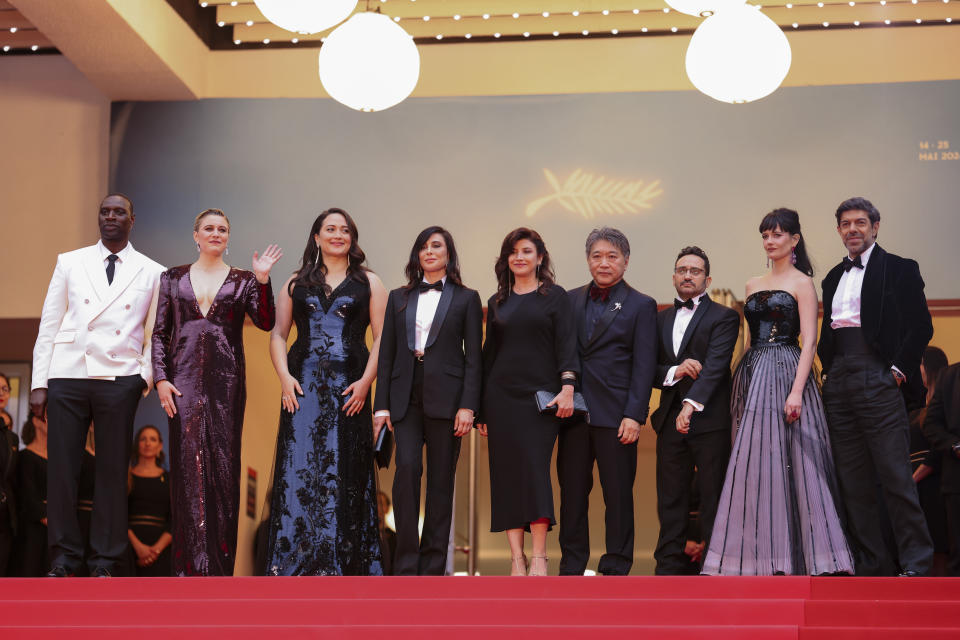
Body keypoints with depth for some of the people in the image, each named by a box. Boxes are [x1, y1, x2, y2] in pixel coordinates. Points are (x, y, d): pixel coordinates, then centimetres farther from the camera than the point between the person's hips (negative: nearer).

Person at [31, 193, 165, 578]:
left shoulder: (152, 273, 9)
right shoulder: (70, 263, 11)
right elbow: (48, 325, 9)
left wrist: (149, 374, -5)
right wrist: (39, 382, 2)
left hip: (119, 380, -1)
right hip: (68, 375, 1)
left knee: (112, 471, 1)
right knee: (62, 468, 0)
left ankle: (105, 561, 9)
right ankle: (64, 557, 10)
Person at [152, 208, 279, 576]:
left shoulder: (242, 280, 9)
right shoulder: (173, 278, 12)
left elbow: (265, 322, -5)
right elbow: (159, 332, 9)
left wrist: (262, 281, -16)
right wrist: (161, 377, -2)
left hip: (226, 380, 0)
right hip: (184, 377, 0)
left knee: (223, 462, -1)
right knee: (188, 460, -5)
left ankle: (220, 559, 4)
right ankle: (191, 560, -3)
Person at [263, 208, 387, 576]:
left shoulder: (368, 283, 10)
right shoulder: (297, 283, 15)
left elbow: (381, 337, 3)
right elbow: (278, 335, 11)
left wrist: (366, 381, -9)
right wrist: (284, 376, -4)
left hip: (349, 390, -1)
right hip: (303, 387, 1)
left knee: (345, 472, -1)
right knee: (299, 468, -4)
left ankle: (344, 565, 4)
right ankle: (297, 564, 0)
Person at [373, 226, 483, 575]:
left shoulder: (466, 298, 9)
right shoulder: (399, 298, 16)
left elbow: (473, 357, 3)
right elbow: (386, 354, 13)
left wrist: (468, 405, -8)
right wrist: (382, 405, 4)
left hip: (446, 397, -1)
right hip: (406, 397, 1)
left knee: (441, 479, 0)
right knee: (407, 467, -15)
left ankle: (433, 566, 6)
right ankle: (406, 563, -10)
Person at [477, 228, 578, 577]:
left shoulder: (555, 296, 5)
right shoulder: (497, 302, 14)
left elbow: (566, 345, -2)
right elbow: (489, 352, 16)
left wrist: (567, 388, -15)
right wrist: (480, 405, 12)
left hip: (541, 395, -3)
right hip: (501, 397, 3)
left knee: (535, 468, -11)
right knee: (507, 472, -1)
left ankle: (539, 557, -10)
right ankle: (516, 557, 1)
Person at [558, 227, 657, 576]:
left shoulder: (641, 306, 3)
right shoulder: (571, 300, 13)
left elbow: (644, 366, -3)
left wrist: (634, 416, -11)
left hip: (615, 415, -3)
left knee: (618, 494, 2)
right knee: (572, 492, 7)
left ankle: (616, 568, 9)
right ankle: (571, 567, 15)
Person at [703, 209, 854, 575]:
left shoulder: (801, 283, -1)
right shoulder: (753, 285, 17)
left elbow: (809, 341, -8)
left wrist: (797, 391, -18)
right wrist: (744, 380, 8)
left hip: (787, 373, -6)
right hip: (754, 376, 6)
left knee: (789, 460, -8)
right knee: (755, 463, 3)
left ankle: (797, 557, -4)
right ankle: (763, 556, 6)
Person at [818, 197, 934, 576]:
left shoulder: (899, 270, 2)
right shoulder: (833, 277, 20)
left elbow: (920, 326, -4)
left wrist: (899, 370, -11)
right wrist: (828, 370, 10)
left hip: (879, 383, -6)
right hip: (839, 386, 6)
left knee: (896, 477, -9)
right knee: (853, 481, 5)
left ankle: (916, 563, -3)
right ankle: (872, 565, 10)